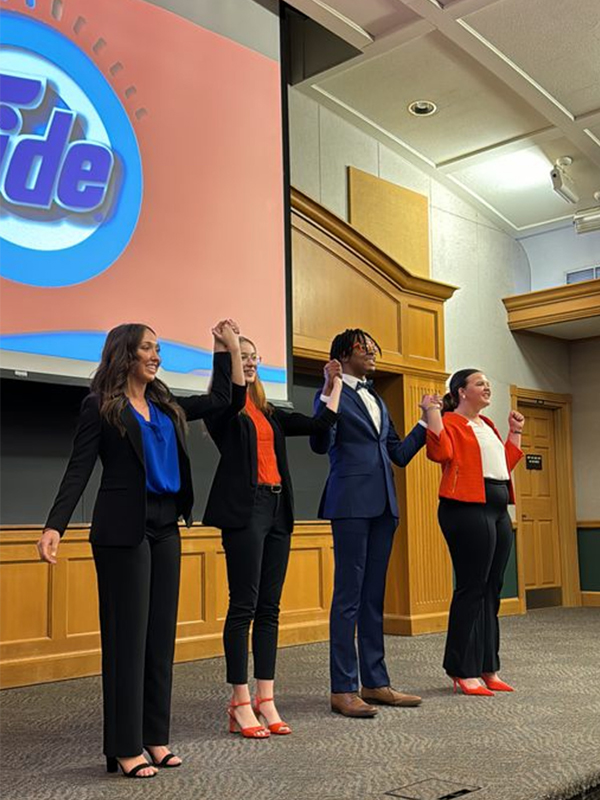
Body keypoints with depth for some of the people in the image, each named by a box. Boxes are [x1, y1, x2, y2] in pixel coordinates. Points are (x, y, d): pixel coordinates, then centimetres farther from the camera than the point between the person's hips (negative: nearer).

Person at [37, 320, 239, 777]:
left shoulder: (166, 406, 13)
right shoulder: (100, 408, -3)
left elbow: (219, 400, 24)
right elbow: (79, 470, -7)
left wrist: (227, 349, 21)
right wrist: (55, 526, -18)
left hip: (165, 529, 6)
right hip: (123, 531, -6)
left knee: (161, 634, 9)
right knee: (127, 636, -2)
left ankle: (155, 738, 19)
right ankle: (124, 749, 7)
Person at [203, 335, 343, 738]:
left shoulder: (270, 413, 20)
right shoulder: (222, 409, 1)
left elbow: (320, 422, 16)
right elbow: (235, 394, -22)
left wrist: (336, 384, 19)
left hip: (277, 508, 7)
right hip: (244, 509, -7)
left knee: (269, 608, 7)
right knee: (243, 606, -6)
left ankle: (266, 700, 12)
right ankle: (240, 703, 1)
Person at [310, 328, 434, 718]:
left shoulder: (377, 401, 21)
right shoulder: (333, 394, -1)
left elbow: (400, 454, 21)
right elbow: (321, 444, -17)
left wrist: (426, 422, 17)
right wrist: (328, 395, -23)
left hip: (383, 505, 8)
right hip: (351, 503, -7)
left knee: (374, 596, 11)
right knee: (349, 596, -5)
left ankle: (375, 683, 18)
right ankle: (343, 689, 2)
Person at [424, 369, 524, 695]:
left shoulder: (486, 424, 22)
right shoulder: (450, 422, -3)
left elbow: (506, 463, 25)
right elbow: (441, 453, -22)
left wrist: (515, 432, 24)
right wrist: (432, 414, -20)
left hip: (498, 510, 9)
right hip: (467, 509, -9)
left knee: (491, 590, 9)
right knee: (471, 588, -7)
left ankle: (487, 668, 17)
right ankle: (463, 671, 1)